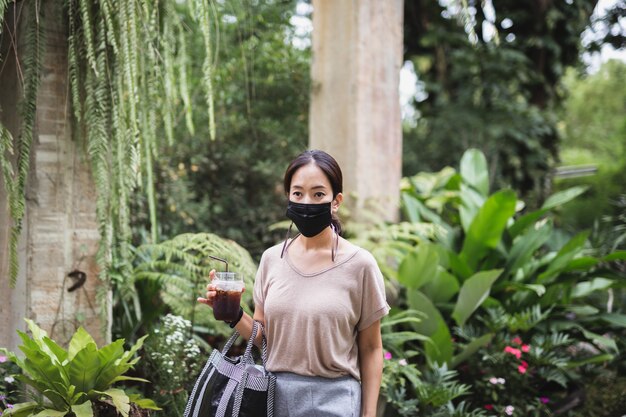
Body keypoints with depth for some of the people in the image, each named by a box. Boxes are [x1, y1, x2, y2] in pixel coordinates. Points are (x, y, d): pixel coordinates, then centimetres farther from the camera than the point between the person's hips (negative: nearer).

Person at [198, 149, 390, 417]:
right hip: (275, 394, 3)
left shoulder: (359, 264, -9)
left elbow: (370, 348, -2)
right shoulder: (272, 259, 1)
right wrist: (233, 314, -10)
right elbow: (264, 336, 7)